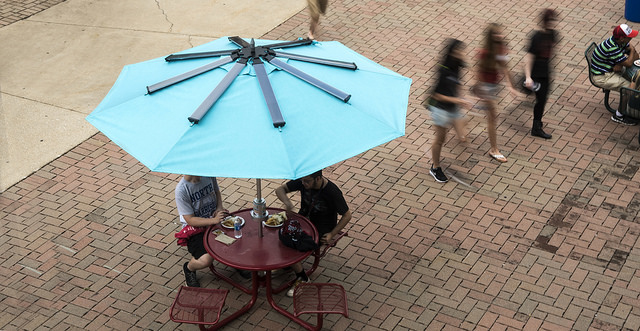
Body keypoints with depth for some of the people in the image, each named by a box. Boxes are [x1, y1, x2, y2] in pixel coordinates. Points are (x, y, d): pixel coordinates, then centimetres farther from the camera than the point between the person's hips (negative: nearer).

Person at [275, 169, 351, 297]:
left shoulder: (332, 192, -24)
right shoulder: (303, 181, -12)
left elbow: (347, 215, -12)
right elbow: (280, 189, -3)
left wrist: (332, 234, -15)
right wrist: (286, 201, -25)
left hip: (320, 230, -6)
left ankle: (302, 278, 0)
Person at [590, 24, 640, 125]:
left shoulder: (620, 41, -5)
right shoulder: (612, 48, -33)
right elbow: (629, 64, -26)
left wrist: (620, 64, -15)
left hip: (611, 69, 10)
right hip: (601, 77, -10)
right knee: (630, 87, -17)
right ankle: (618, 116, -3)